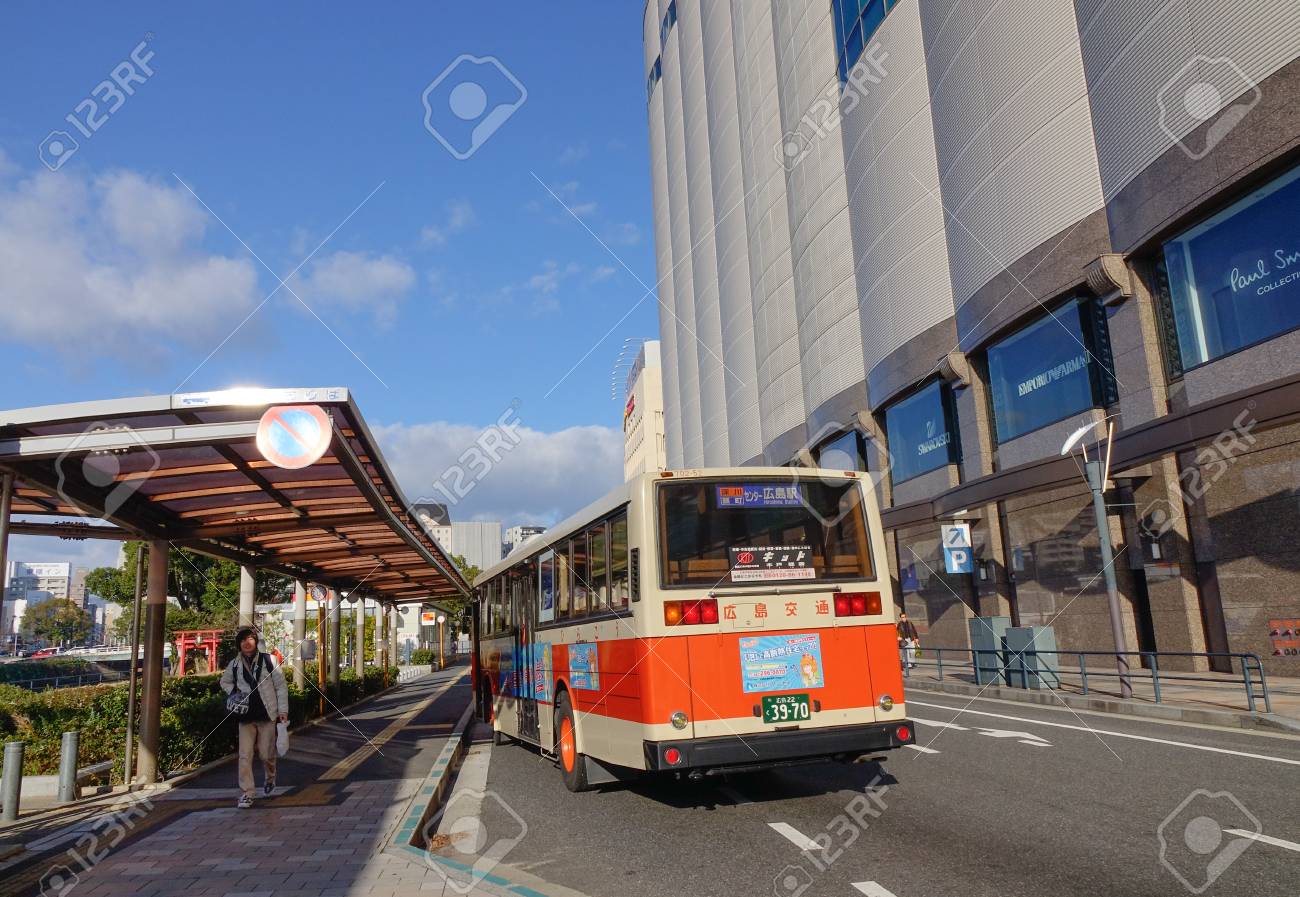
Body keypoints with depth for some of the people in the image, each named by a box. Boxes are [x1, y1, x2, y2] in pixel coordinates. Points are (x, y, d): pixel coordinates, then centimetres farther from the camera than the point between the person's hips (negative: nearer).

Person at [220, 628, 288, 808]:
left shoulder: (268, 660, -3)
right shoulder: (234, 664, 4)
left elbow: (281, 686, -1)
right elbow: (225, 682, 24)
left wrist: (283, 710, -5)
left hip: (267, 714, -2)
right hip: (245, 716, 2)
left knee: (266, 754, 5)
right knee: (245, 756, -4)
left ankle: (270, 778, 35)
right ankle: (246, 794, 3)